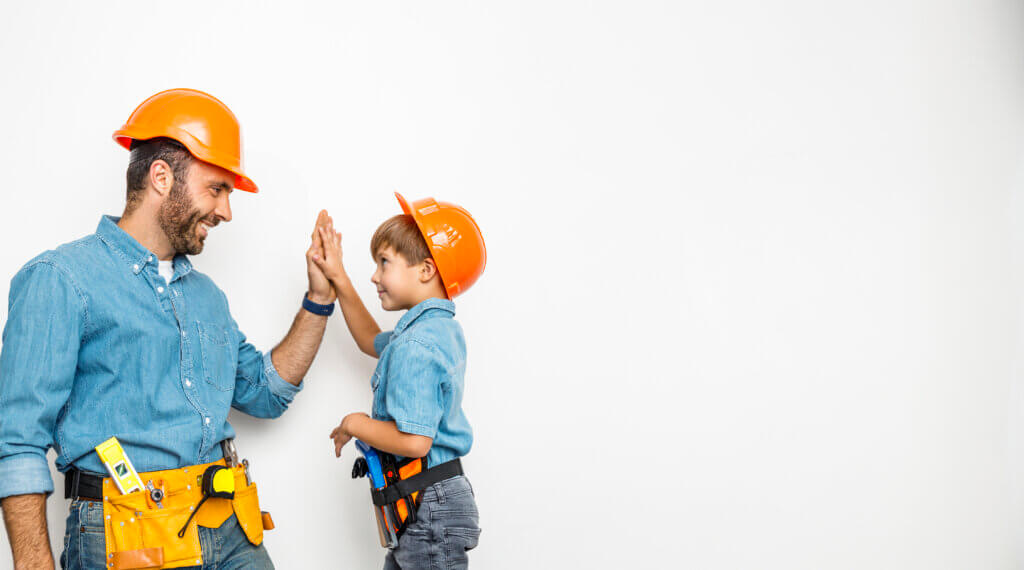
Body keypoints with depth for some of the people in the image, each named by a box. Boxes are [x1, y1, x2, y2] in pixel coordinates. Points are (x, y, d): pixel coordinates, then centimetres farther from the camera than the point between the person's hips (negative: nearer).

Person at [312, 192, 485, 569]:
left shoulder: (414, 347, -21)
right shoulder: (443, 330, 9)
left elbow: (414, 441, -28)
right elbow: (372, 342, 30)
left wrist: (356, 425, -11)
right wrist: (339, 280, 24)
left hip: (429, 506, -10)